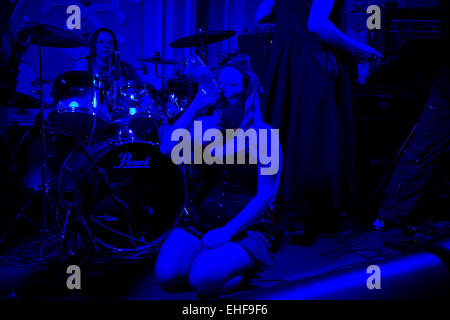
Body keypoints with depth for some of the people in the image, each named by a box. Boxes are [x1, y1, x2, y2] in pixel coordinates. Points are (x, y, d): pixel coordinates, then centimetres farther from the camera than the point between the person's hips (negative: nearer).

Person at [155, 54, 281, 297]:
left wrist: (227, 231, -21)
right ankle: (207, 254, 10)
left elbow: (266, 194, -13)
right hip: (200, 220, 4)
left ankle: (244, 267, 4)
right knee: (166, 276, -19)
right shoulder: (204, 125, 3)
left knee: (203, 280, -27)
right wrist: (195, 106, -16)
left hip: (246, 227, -4)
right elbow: (167, 150, -13)